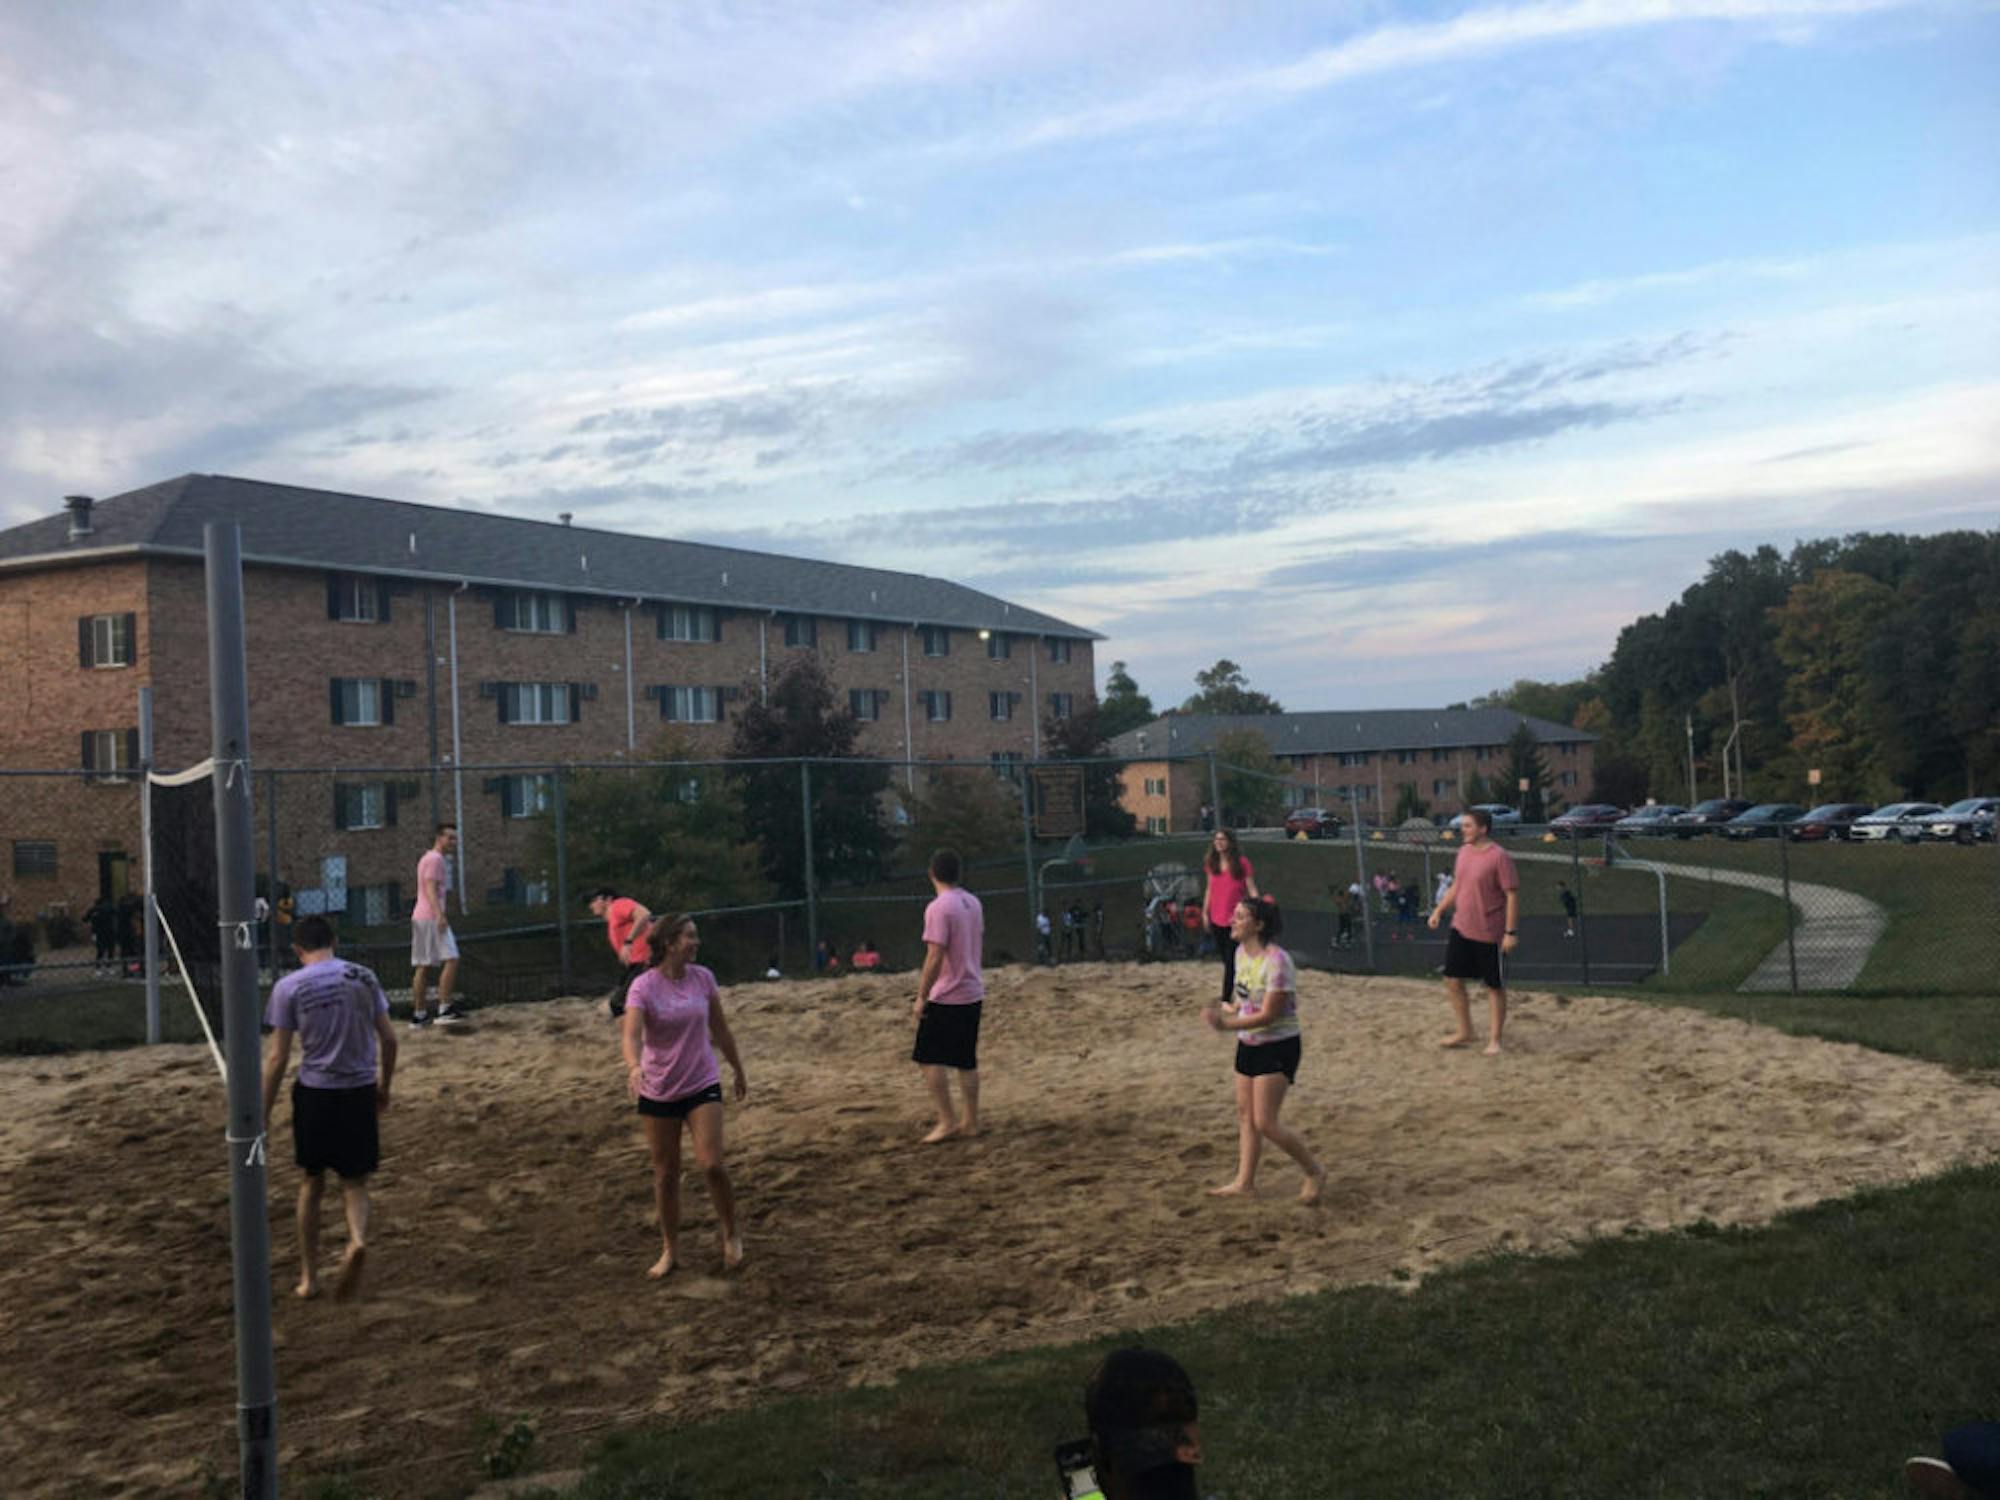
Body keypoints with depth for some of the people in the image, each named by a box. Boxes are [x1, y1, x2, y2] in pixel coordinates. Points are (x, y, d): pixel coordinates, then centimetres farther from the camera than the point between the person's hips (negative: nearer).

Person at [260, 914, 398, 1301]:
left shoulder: (289, 987, -6)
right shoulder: (364, 977, 2)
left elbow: (277, 1057, -7)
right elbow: (389, 1039, 4)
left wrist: (264, 1113, 1)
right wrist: (384, 1087, 18)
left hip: (315, 1094, -1)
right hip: (360, 1091, 1)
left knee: (312, 1182, 15)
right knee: (354, 1182, 12)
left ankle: (309, 1276, 23)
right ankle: (357, 1239, -17)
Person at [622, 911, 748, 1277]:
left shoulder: (703, 978, -2)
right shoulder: (644, 987, -14)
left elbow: (721, 1030, 10)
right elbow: (631, 1033, -28)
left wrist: (739, 1072, 17)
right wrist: (634, 1067, -47)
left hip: (702, 1085, 1)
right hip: (657, 1092, -1)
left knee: (711, 1164, -12)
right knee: (665, 1174, 7)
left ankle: (731, 1236, 11)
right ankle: (670, 1250, 25)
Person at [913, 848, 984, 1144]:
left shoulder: (938, 908, -17)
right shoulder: (973, 903, 9)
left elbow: (935, 956, -21)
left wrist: (921, 996, -16)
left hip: (945, 997, -8)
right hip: (973, 993, 8)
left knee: (929, 1058, 0)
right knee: (967, 1061, 12)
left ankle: (947, 1120, -2)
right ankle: (970, 1121, 14)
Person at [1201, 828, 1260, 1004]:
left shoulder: (1242, 863, -10)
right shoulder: (1211, 864, 5)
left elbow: (1252, 890, -8)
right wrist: (1205, 912, 17)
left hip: (1234, 920, -5)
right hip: (1216, 920, 5)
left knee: (1231, 961, -4)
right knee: (1226, 959, 14)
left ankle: (1226, 999, 2)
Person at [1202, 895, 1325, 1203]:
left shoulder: (1276, 961, -25)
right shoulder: (1242, 952, 2)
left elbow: (1267, 1015, -25)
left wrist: (1227, 1024, -28)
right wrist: (1227, 1012, 0)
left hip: (1277, 1048, -8)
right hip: (1249, 1045, 8)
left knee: (1265, 1122, -7)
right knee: (1245, 1115, 13)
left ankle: (1315, 1171, 12)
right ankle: (1245, 1181, 24)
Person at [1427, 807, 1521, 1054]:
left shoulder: (1499, 857, -16)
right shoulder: (1464, 851, 7)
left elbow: (1512, 895, -15)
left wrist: (1511, 932, -18)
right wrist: (1439, 910, 10)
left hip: (1489, 934, -7)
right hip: (1461, 929, 7)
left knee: (1495, 987, 5)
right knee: (1452, 980, 7)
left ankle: (1494, 1040, 15)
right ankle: (1464, 1033, 21)